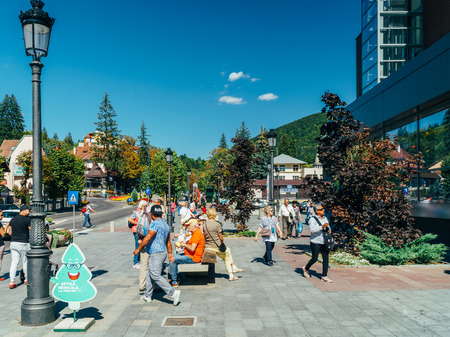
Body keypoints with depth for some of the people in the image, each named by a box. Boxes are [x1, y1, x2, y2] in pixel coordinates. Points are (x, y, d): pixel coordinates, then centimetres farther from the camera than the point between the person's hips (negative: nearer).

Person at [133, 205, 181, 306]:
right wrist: (170, 253, 24)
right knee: (150, 274, 19)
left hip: (156, 254, -10)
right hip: (162, 252, 10)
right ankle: (147, 296, 27)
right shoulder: (165, 224, 14)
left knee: (156, 276, -9)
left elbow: (147, 238, -20)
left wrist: (138, 249, -11)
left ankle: (173, 293, -15)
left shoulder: (155, 223, -16)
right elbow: (168, 241, 19)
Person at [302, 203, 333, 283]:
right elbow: (312, 229, -25)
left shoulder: (325, 218, 11)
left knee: (326, 258, 1)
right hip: (316, 242, -6)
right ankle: (306, 268, 28)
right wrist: (322, 226, -33)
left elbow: (328, 228, 22)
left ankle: (324, 276, 9)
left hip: (324, 242, 6)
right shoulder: (312, 219, -11)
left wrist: (328, 230, -2)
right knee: (314, 259, 0)